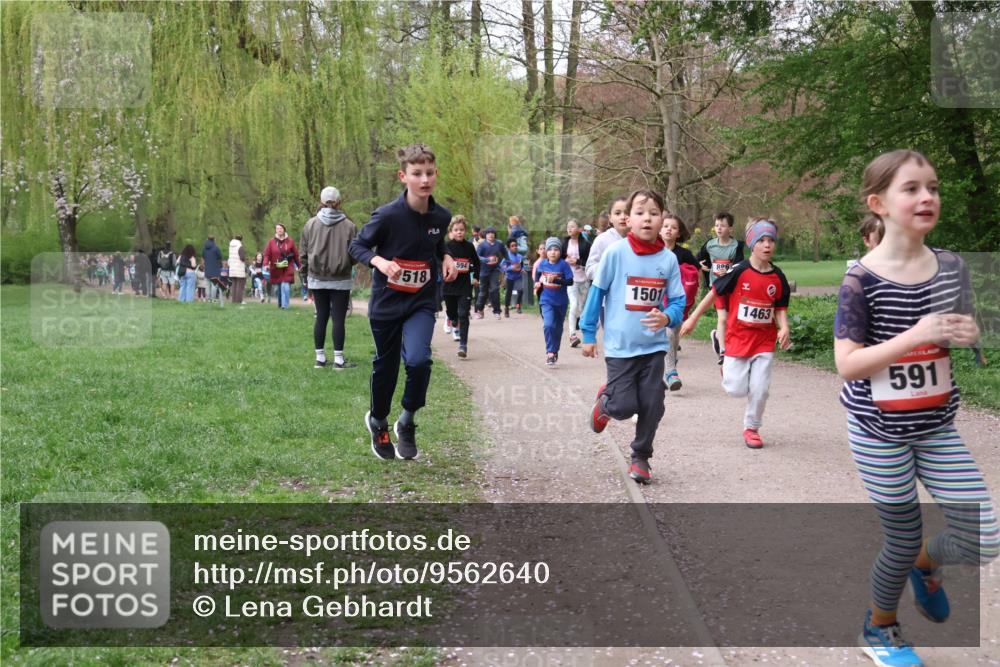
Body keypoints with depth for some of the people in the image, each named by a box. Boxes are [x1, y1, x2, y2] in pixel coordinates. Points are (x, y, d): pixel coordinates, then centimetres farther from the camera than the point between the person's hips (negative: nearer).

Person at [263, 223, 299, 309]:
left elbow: (296, 254, 3)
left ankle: (285, 305, -10)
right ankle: (280, 304, 24)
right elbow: (267, 254, 1)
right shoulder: (271, 241, 3)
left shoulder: (290, 241, 1)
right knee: (278, 288, 7)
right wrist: (266, 264, -14)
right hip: (276, 269, 2)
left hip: (287, 269, -2)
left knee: (285, 286, -15)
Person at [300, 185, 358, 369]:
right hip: (340, 280, -3)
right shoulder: (348, 226, -8)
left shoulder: (310, 225, 0)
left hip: (317, 280, 3)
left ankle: (320, 358, 14)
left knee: (321, 317, 10)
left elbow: (304, 255, 4)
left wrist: (306, 279, 13)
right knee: (338, 319, 1)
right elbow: (354, 255, -5)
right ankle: (338, 359, 2)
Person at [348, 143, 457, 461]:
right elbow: (357, 246, -6)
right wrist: (380, 261, -25)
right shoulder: (387, 215, -18)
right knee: (386, 367, 12)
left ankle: (407, 422, 3)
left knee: (418, 360, -21)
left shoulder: (441, 216, -4)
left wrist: (446, 258, -4)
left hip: (421, 303, 2)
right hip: (386, 303, -2)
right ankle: (378, 422, 41)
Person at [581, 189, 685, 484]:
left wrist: (667, 318, -19)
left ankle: (641, 457, 24)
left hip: (654, 346, 3)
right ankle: (605, 399, 30)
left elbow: (678, 301, 3)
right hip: (620, 346, -3)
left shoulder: (669, 259, -2)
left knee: (652, 406, 4)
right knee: (624, 407, -5)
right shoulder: (616, 253, -9)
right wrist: (588, 334, 1)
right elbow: (597, 292, -1)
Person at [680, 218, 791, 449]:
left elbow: (780, 308, 7)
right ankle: (727, 365, 31)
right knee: (737, 389, -4)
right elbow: (714, 293, -4)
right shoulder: (739, 272, -12)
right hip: (738, 338, -2)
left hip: (764, 341, 2)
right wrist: (693, 319, -3)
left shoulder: (778, 277, -1)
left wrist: (784, 328, -13)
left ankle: (751, 428, 20)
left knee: (760, 388, -2)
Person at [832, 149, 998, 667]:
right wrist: (915, 336, -28)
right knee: (903, 540, 6)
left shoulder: (951, 267, -1)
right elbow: (846, 365, -19)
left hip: (939, 425, 5)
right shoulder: (862, 279, -16)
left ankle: (924, 563, 34)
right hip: (879, 431, -4)